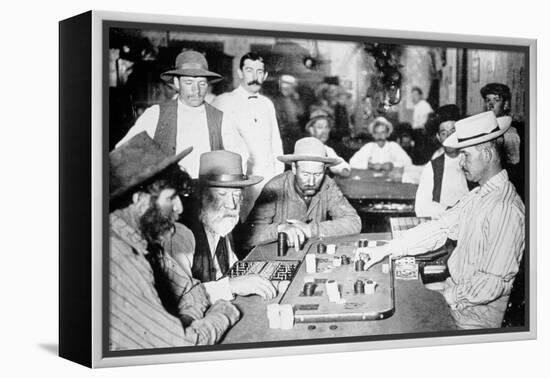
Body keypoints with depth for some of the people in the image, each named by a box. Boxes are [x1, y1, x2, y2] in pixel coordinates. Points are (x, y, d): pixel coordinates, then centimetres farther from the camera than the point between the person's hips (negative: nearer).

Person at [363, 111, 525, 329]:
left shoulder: (506, 209, -25)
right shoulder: (479, 196, 6)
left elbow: (492, 283, -26)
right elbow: (439, 229, 6)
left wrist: (449, 295, -16)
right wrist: (387, 250, -1)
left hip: (476, 314, -8)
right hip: (455, 289, 8)